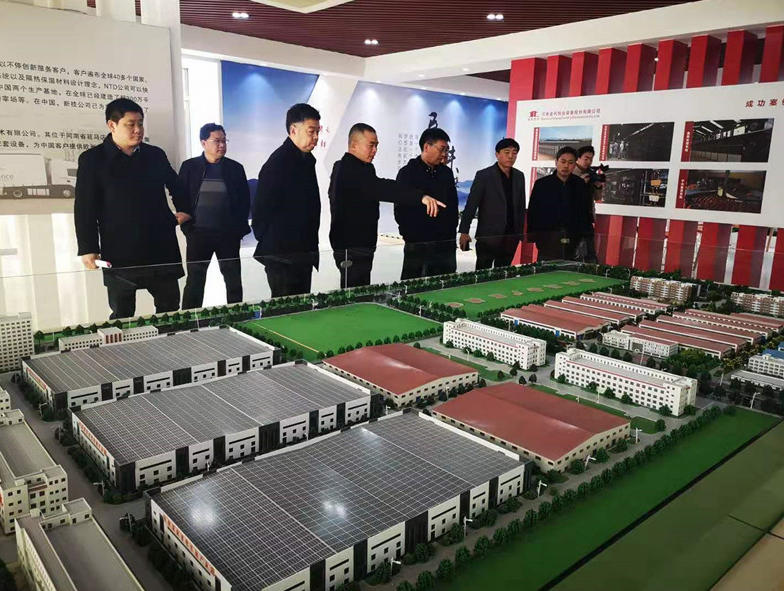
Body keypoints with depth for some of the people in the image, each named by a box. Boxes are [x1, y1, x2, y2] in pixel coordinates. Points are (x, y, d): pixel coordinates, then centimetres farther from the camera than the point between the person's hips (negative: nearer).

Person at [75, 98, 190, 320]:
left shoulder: (156, 155, 9)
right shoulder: (92, 159, 0)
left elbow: (176, 187, 24)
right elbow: (85, 208, -2)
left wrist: (185, 210, 6)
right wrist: (88, 248, -8)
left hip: (161, 248, 3)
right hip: (119, 253, -3)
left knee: (170, 310, 10)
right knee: (122, 316, 7)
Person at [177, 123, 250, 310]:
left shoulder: (235, 168, 4)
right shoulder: (189, 167, 2)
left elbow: (244, 200, 5)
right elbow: (181, 199, 2)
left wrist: (239, 229, -2)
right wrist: (187, 228, -5)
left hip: (228, 235, 1)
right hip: (198, 234, -1)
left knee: (234, 281, 6)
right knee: (194, 282, 6)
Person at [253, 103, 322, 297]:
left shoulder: (307, 159, 12)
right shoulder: (277, 163, -15)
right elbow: (261, 211, -16)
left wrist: (311, 246, 15)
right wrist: (270, 245, -8)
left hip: (303, 253, 9)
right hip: (282, 257, -9)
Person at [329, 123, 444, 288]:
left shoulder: (343, 168, 17)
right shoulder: (351, 170, -18)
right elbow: (382, 188, -34)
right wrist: (420, 196, -42)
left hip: (355, 246, 11)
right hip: (352, 249, -11)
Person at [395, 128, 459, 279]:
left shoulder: (446, 172, 11)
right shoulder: (408, 173, -4)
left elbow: (453, 205, 16)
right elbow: (400, 210, -6)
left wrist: (452, 232, 8)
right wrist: (410, 237, -8)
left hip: (445, 243, 5)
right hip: (417, 244, -5)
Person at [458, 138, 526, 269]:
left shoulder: (519, 176, 10)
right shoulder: (484, 175, -5)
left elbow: (521, 207, 15)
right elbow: (471, 205, -8)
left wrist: (520, 231, 10)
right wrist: (464, 232, -13)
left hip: (511, 236, 5)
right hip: (488, 235, -4)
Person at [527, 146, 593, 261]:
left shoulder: (581, 185, 7)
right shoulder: (541, 184, 3)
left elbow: (586, 213, 12)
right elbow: (532, 214, 4)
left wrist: (584, 237, 3)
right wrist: (533, 237, -4)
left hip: (573, 242, 1)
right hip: (547, 242, -1)